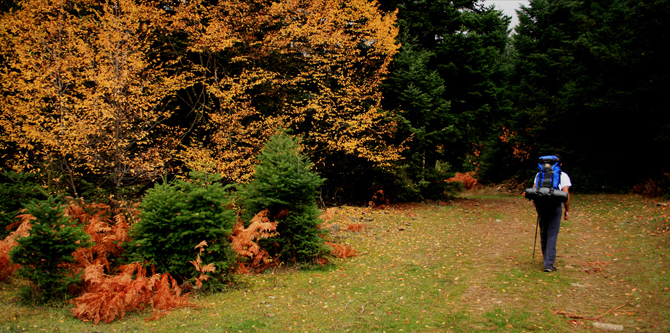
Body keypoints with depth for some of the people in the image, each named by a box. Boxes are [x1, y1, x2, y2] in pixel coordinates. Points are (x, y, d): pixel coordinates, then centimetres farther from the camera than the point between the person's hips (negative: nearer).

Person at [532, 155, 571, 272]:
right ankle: (549, 265, -4)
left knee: (543, 233, 17)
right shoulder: (563, 176, 6)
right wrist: (567, 210, 5)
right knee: (552, 235, 0)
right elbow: (566, 194, -2)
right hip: (555, 206, -3)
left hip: (541, 206, 3)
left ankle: (546, 260, 30)